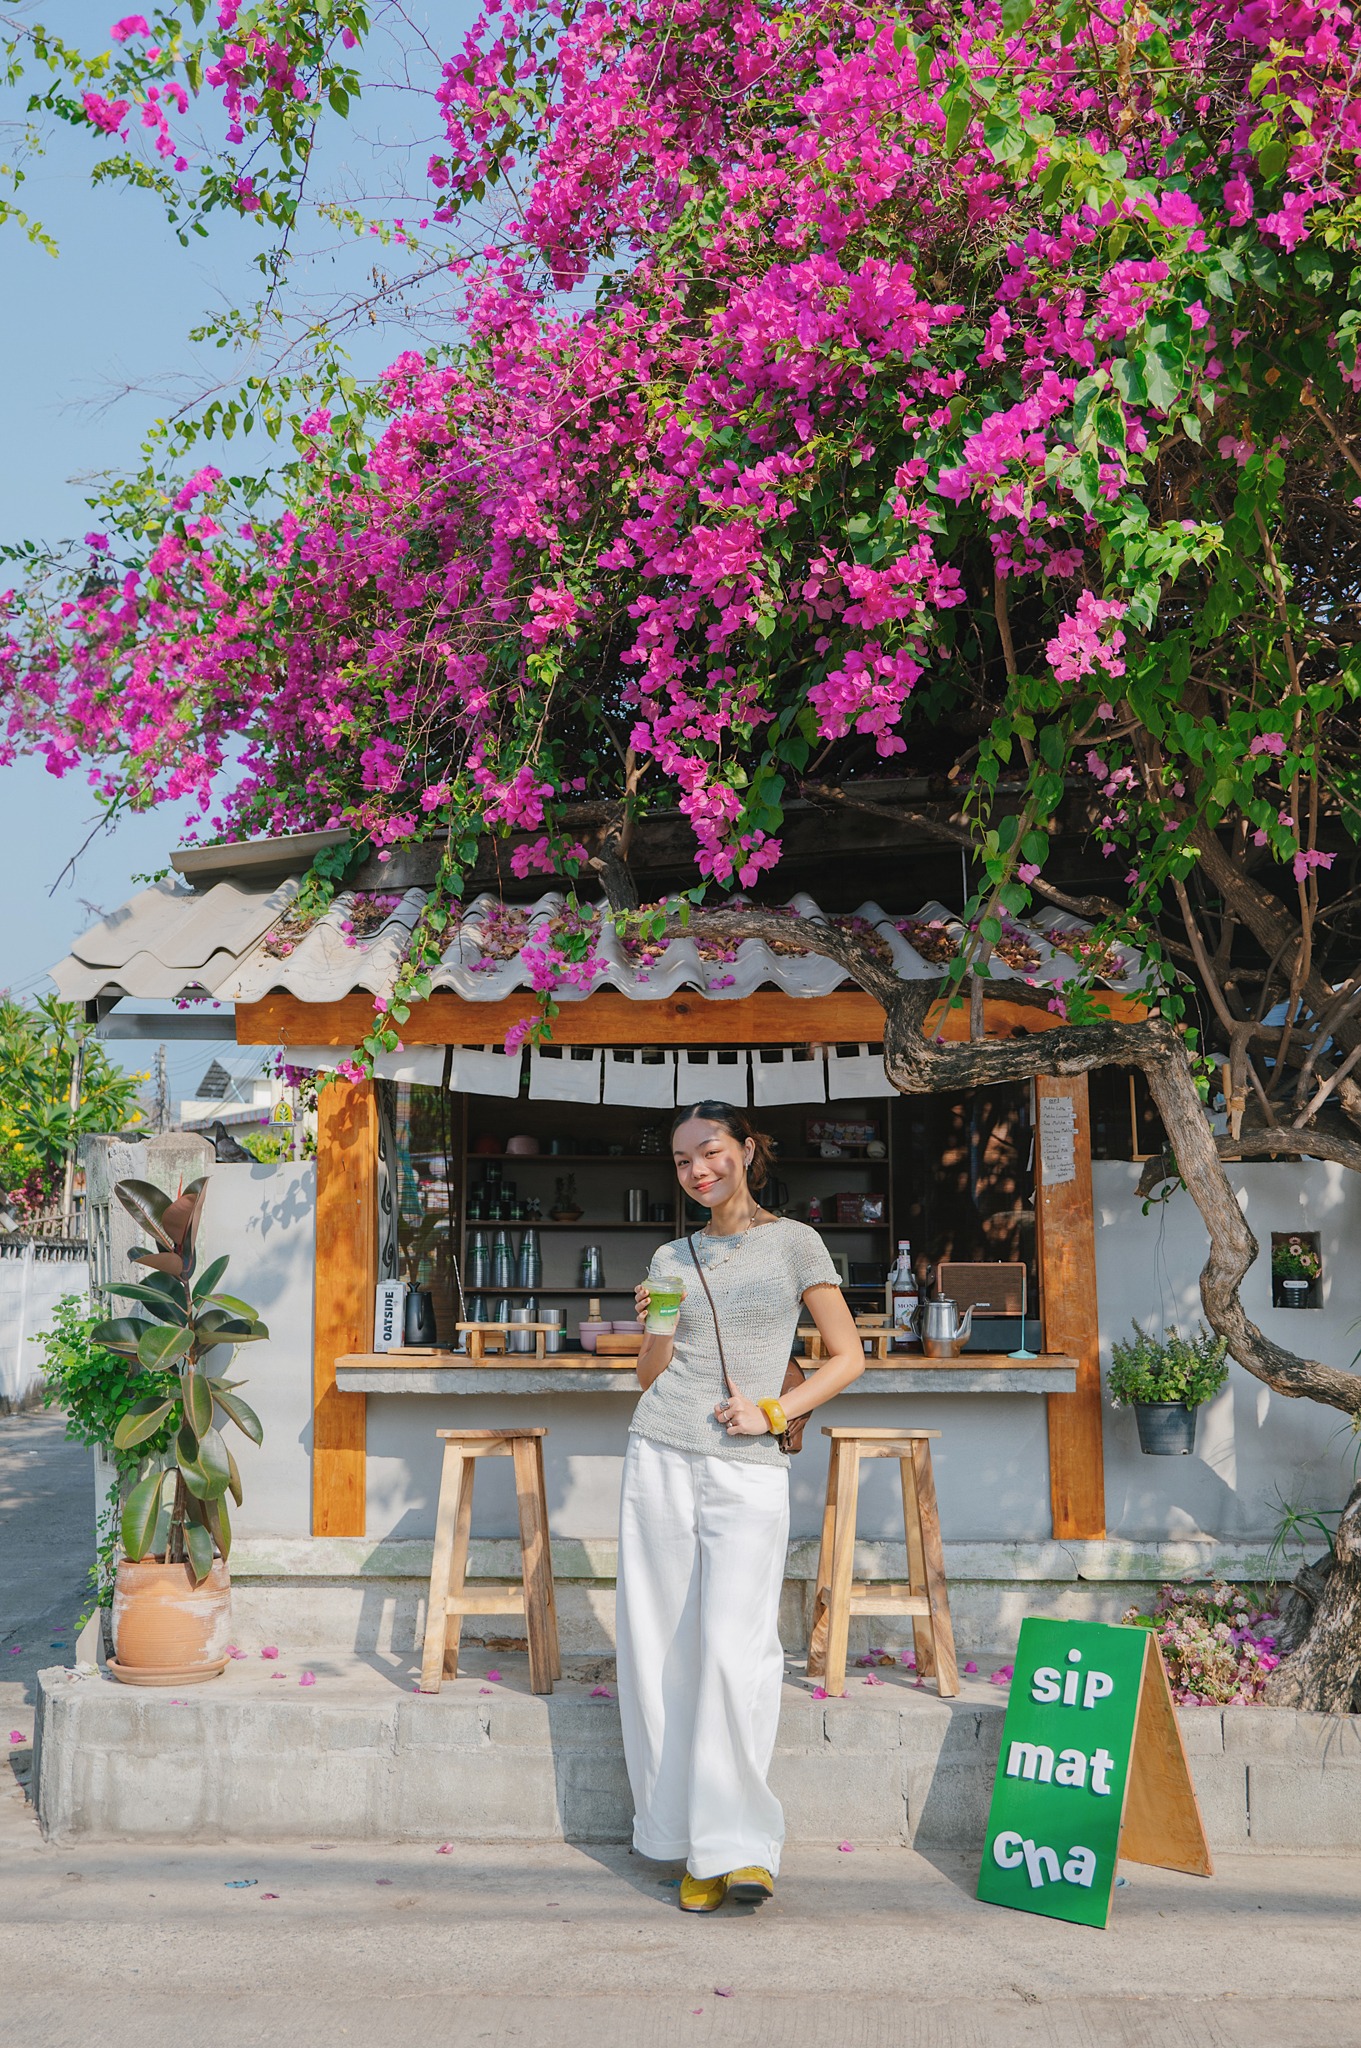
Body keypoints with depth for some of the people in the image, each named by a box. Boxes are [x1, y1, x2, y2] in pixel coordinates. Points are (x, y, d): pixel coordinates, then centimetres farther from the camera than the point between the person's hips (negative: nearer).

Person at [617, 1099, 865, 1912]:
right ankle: (690, 1844, 15)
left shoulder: (793, 1241, 4)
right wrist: (656, 1328, -5)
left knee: (735, 1652, -13)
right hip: (662, 1458, 4)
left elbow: (848, 1356, 3)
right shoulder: (673, 1258, 13)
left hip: (748, 1471, -3)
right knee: (663, 1652, 3)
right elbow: (652, 1375, 15)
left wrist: (775, 1412, -9)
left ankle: (740, 1845, -1)